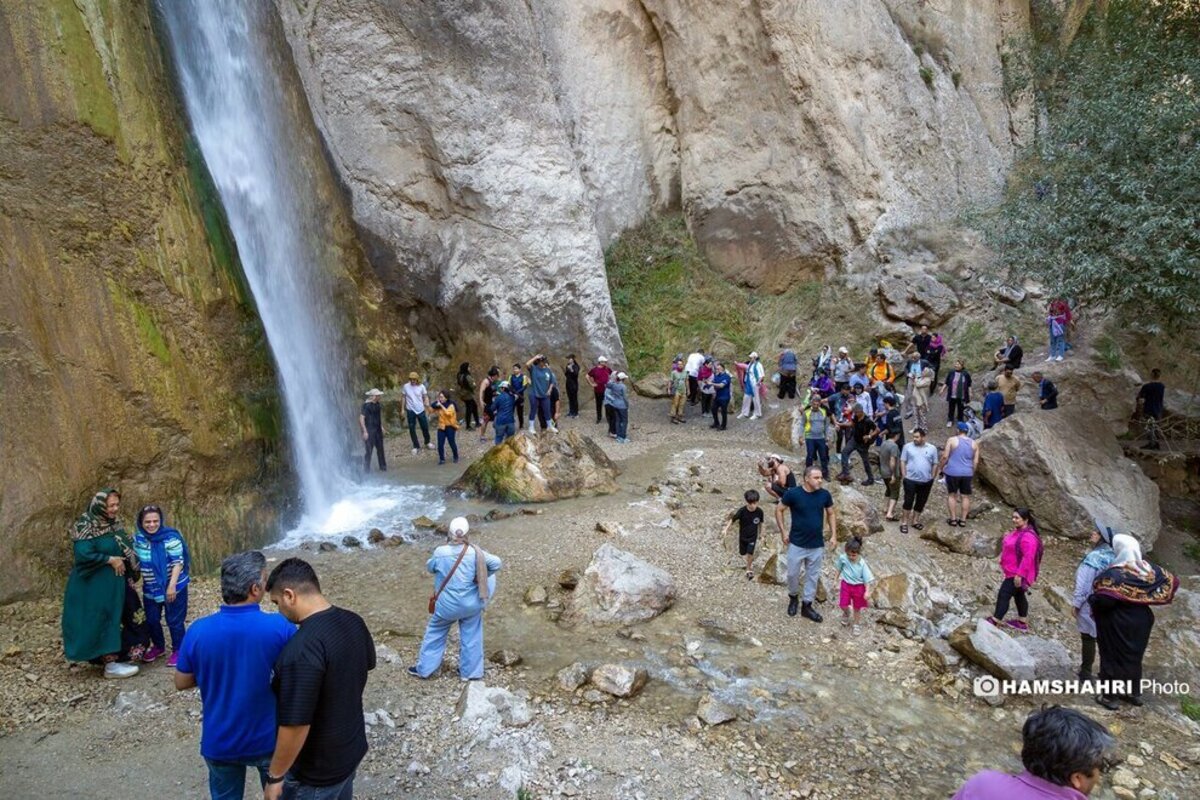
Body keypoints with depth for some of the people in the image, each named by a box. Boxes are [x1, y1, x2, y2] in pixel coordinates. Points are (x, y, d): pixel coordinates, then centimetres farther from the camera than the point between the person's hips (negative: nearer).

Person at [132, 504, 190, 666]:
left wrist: (172, 585, -23)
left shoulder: (170, 537, -19)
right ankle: (158, 646, 37)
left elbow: (178, 562, -19)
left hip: (174, 586, -5)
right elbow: (136, 561, 12)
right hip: (151, 588, 5)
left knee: (174, 620, 2)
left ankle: (178, 650, 18)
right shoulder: (137, 539, -2)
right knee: (151, 620, 15)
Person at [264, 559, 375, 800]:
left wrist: (275, 776, -14)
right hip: (352, 750, 7)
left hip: (316, 772, -7)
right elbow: (367, 665, 11)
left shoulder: (302, 649, -33)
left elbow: (296, 725, -29)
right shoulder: (354, 622, -7)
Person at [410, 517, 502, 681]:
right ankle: (471, 671, 28)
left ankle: (424, 668, 32)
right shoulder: (474, 552, -17)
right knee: (471, 637, 18)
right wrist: (479, 577, 0)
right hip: (471, 604, 1)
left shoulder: (440, 552, -18)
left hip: (447, 605, -1)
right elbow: (497, 563, -14)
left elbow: (429, 567, 2)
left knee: (435, 634, 20)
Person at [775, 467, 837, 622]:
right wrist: (783, 532, -7)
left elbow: (831, 514, 7)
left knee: (813, 576, 13)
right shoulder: (793, 493, -17)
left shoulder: (825, 494, -8)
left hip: (817, 545, 3)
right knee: (792, 574, 11)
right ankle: (793, 597, 39)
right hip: (796, 544, -2)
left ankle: (807, 606, 29)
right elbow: (779, 510, -5)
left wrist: (833, 535, 1)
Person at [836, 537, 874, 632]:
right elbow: (839, 570, 2)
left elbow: (867, 578, -15)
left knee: (857, 607, 15)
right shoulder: (842, 558, -17)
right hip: (846, 585, 1)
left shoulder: (862, 563, -23)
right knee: (843, 605, -2)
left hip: (859, 587, -1)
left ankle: (856, 625, 37)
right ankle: (846, 613, 35)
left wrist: (867, 591, -18)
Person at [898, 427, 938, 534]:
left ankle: (915, 521, 25)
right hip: (910, 480, -2)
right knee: (908, 501, -2)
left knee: (921, 502, 11)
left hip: (926, 481, 2)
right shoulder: (907, 447, -3)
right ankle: (904, 523, 5)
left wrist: (932, 478, 5)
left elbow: (935, 464, 7)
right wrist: (904, 476, -6)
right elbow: (903, 462, 0)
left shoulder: (932, 448, 2)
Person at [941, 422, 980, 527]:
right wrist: (972, 473, 16)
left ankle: (953, 519, 11)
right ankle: (963, 520, 15)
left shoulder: (952, 440, -7)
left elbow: (945, 457, -10)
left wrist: (942, 468, 2)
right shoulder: (974, 443, 5)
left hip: (952, 472, -3)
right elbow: (976, 461, 4)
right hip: (967, 473, 3)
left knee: (951, 495, 9)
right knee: (965, 496, 11)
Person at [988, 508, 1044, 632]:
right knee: (1018, 595, 20)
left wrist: (1019, 574, -29)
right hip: (1013, 572, 11)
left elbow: (1028, 557, -29)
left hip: (1018, 574, -11)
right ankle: (1023, 622, 33)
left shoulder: (1028, 537, -25)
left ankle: (994, 622, -5)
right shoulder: (1018, 531, 7)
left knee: (1003, 595, -9)